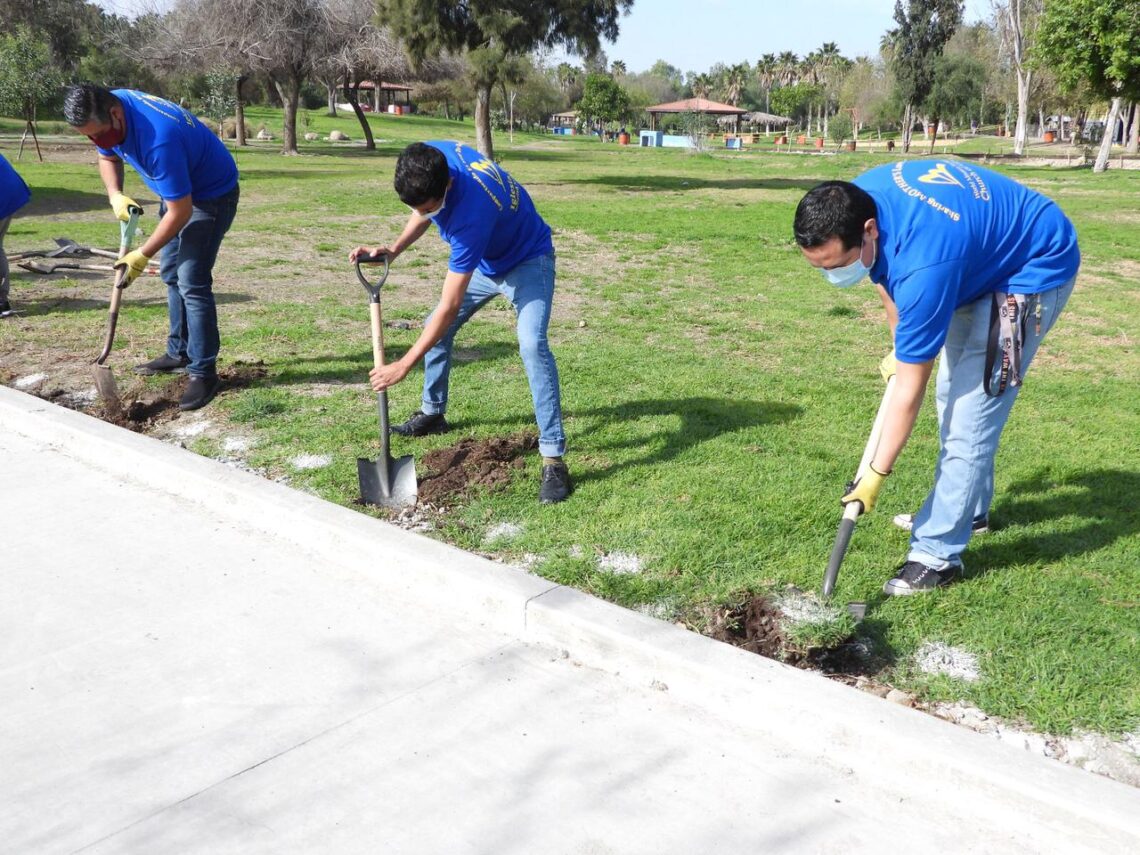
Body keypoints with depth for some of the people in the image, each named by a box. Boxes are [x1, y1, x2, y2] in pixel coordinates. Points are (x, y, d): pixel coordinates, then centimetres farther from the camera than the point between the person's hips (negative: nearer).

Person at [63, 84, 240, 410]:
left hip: (211, 194, -9)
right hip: (177, 190, 9)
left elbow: (180, 212, -32)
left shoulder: (158, 138, -39)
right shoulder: (109, 107, -13)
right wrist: (115, 195, -11)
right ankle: (179, 354, 26)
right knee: (172, 275, 14)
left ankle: (204, 372, -10)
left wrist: (142, 255, -22)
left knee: (192, 283, -15)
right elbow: (108, 157, 9)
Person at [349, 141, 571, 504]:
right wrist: (393, 249, -12)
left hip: (527, 262, -8)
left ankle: (553, 457, -25)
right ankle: (432, 413, 32)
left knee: (532, 344, -28)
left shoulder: (471, 210, -42)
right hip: (484, 260, 8)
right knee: (435, 328, 10)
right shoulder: (430, 159, -21)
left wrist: (404, 365, -33)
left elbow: (450, 306, -37)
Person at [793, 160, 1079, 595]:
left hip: (1037, 267, -9)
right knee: (953, 392, 17)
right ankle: (967, 507, 35)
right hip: (982, 254, 9)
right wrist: (901, 347, 7)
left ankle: (937, 554, -10)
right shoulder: (857, 200, -19)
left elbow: (909, 388, -32)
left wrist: (876, 474, -24)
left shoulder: (924, 262, -41)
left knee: (971, 410, -16)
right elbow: (887, 274, 6)